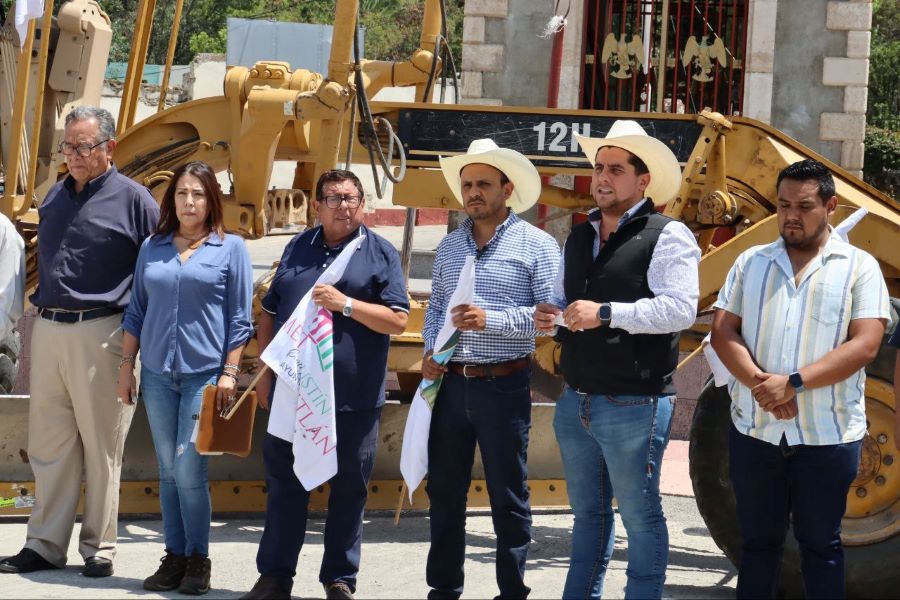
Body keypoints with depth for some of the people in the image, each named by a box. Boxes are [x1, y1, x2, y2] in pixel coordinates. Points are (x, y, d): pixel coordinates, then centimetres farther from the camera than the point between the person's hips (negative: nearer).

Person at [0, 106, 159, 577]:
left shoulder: (132, 199, -4)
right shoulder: (55, 197, 14)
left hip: (99, 334, -6)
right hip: (48, 330, 6)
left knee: (101, 447, 1)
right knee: (48, 445, 10)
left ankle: (98, 549, 9)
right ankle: (45, 544, 17)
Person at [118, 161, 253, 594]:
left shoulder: (231, 248, 1)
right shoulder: (152, 249, 10)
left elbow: (240, 318, 0)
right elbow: (136, 311, 15)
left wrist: (229, 372, -6)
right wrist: (126, 366, 10)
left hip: (205, 373, -4)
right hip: (158, 373, 4)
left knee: (189, 469, -7)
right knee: (168, 469, 7)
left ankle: (198, 558, 5)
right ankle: (175, 556, 14)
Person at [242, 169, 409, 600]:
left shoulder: (381, 254, 0)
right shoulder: (297, 249, 11)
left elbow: (398, 321, -7)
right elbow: (269, 313, 15)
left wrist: (346, 304, -17)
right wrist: (265, 371, 8)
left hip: (353, 398, -3)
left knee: (349, 489, 6)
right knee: (284, 483, 7)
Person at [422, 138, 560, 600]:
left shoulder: (536, 244, -4)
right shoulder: (449, 245, 13)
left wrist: (492, 320, -20)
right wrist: (430, 349, 0)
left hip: (503, 386, -5)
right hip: (451, 384, 5)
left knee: (508, 496, 3)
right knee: (444, 491, 10)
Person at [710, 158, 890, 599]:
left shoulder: (859, 267, -2)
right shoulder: (750, 263, 8)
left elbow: (865, 345, -12)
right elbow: (723, 333, 2)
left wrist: (794, 383, -21)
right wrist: (761, 385, -16)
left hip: (827, 434, -2)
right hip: (755, 429, 3)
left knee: (820, 545, 8)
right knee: (758, 542, 12)